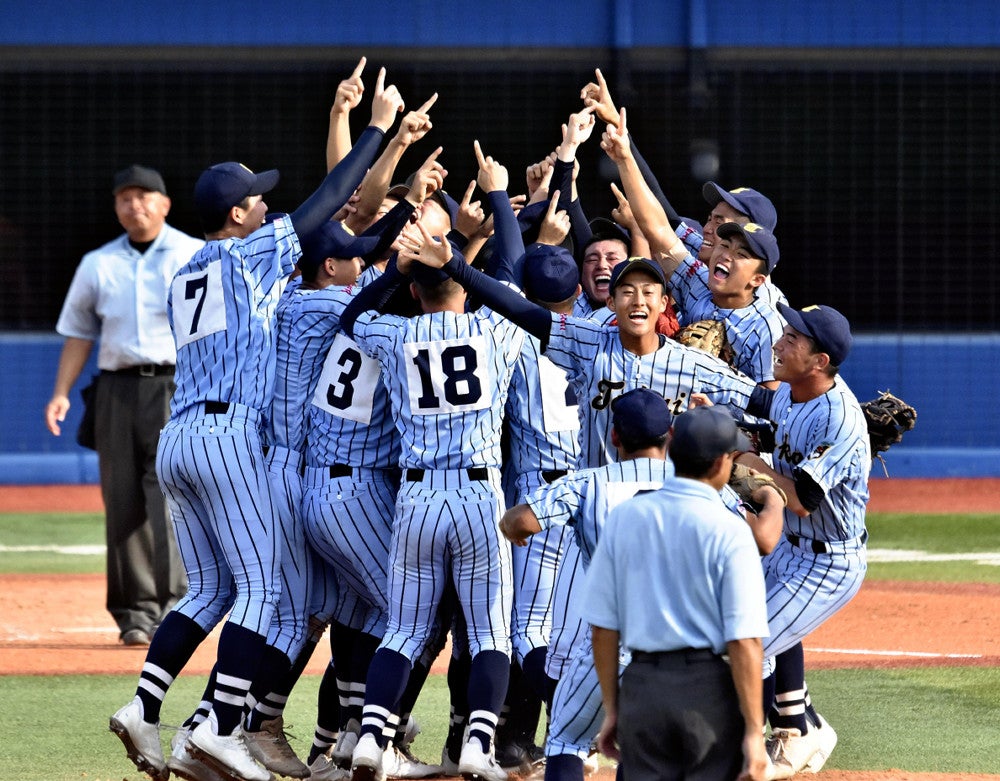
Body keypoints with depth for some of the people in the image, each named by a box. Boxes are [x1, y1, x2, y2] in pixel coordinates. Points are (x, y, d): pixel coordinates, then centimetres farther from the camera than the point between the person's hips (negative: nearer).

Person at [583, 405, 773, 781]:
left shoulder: (623, 518, 3)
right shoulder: (729, 531, -10)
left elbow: (603, 626, 4)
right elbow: (744, 641, -14)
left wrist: (611, 709, 12)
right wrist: (754, 732, -12)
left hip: (641, 690, 4)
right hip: (710, 690, -4)